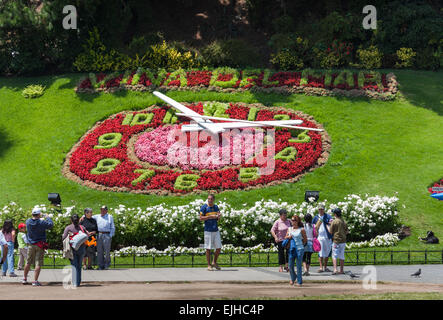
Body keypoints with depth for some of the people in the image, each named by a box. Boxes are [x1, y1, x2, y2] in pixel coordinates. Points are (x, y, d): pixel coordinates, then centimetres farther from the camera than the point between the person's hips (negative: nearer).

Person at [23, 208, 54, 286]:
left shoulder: (28, 221, -4)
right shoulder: (41, 223, -17)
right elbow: (51, 224, -5)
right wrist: (47, 217, 9)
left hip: (31, 245, 5)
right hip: (40, 246, -5)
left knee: (28, 262, 16)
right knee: (38, 263, -2)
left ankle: (24, 279, 26)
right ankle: (35, 281, -4)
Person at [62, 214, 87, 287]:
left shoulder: (68, 228, -6)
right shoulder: (82, 228, 2)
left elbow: (63, 238, -9)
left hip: (72, 248, -2)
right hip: (82, 248, 2)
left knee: (74, 266, -1)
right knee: (79, 266, 13)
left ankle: (75, 283, -8)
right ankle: (78, 282, 17)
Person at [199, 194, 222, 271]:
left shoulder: (216, 207, 11)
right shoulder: (204, 207, -5)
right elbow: (201, 218, -9)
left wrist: (219, 216, -5)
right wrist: (210, 216, -18)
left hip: (216, 230, 5)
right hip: (208, 230, -5)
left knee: (219, 248, 5)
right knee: (208, 248, -1)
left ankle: (214, 263, 22)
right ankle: (209, 265, 7)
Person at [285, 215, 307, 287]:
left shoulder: (301, 229, -3)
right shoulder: (289, 229, 10)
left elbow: (305, 239, 4)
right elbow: (286, 237, 20)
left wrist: (301, 245, 0)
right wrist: (288, 237, 0)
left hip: (299, 249, -4)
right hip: (291, 249, 4)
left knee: (299, 266, -2)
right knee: (290, 265, 5)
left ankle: (299, 282, 7)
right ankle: (293, 278, 30)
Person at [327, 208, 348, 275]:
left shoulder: (334, 221, -10)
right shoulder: (343, 222, 8)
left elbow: (330, 232, -7)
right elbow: (346, 231, 13)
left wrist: (328, 226, 10)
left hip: (336, 241, -5)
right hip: (343, 241, 6)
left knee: (334, 256, -2)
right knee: (341, 256, 11)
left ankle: (335, 269, -14)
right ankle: (341, 270, 13)